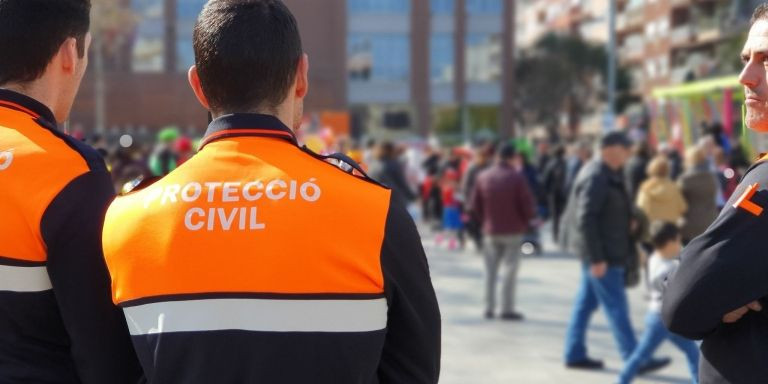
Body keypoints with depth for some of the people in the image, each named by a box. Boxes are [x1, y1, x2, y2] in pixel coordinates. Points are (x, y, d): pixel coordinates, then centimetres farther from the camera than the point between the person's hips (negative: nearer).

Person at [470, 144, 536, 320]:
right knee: (510, 269, 2)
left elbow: (475, 206, 3)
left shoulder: (483, 177, 2)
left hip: (491, 231, 4)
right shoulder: (517, 177, -12)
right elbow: (528, 205, -12)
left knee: (490, 270, 11)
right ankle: (507, 309, 0)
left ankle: (489, 308, 12)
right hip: (513, 231, -4)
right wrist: (526, 221, 6)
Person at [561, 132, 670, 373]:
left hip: (605, 252, 10)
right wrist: (596, 258, -24)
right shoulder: (596, 177, -19)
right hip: (601, 254, -10)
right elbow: (585, 219, -24)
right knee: (616, 307, -4)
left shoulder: (610, 175, 13)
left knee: (586, 303, 13)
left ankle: (575, 354, 20)